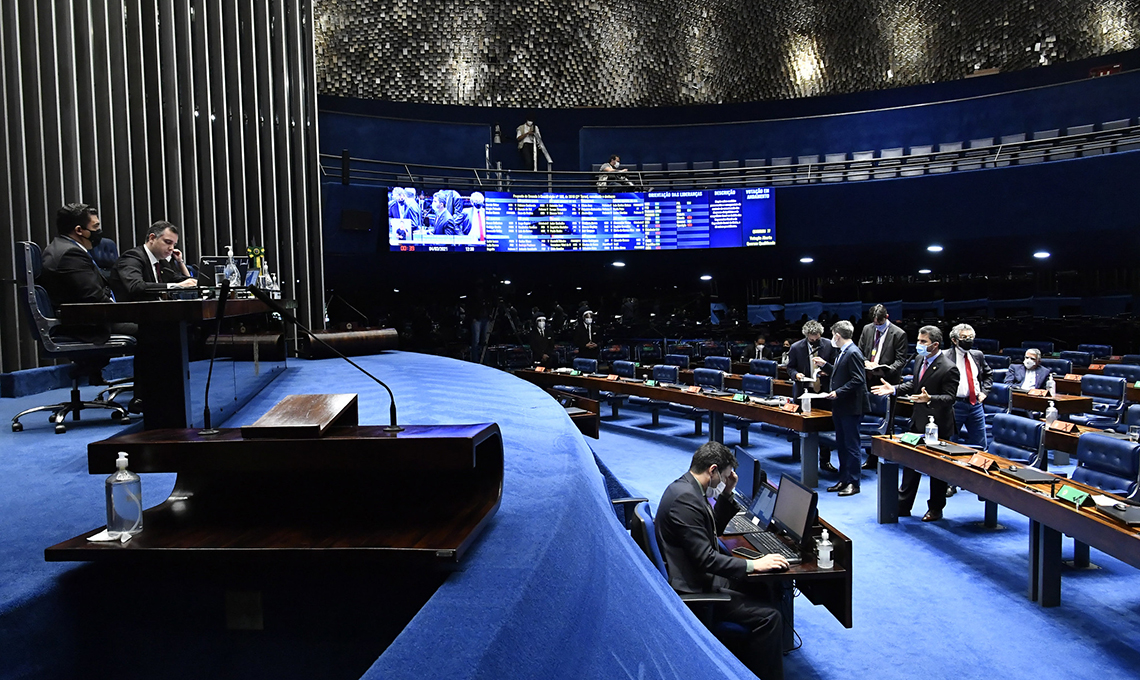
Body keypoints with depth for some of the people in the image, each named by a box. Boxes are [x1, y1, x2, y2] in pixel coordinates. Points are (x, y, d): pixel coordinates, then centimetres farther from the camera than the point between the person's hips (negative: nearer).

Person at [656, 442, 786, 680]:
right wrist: (754, 565, -20)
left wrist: (727, 494, 7)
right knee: (769, 617, -15)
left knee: (763, 596, 12)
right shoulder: (685, 499, -24)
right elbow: (706, 559, -26)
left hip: (699, 576, 11)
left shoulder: (686, 488, 8)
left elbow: (715, 528, 20)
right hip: (693, 588, -11)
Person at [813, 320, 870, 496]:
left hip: (851, 407, -10)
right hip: (840, 406, 10)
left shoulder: (853, 353, -18)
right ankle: (844, 479, 25)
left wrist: (838, 392, -22)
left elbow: (858, 380, -23)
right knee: (841, 445, 15)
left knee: (851, 445, -2)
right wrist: (824, 365, 17)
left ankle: (853, 483, 6)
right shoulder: (842, 352, 13)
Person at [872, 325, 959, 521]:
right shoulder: (919, 359, 3)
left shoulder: (948, 369, -21)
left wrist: (929, 398, -37)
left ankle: (936, 509, 24)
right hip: (918, 421, 8)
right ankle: (903, 505, 25)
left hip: (938, 424, -8)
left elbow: (950, 397, -21)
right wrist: (894, 389, 1)